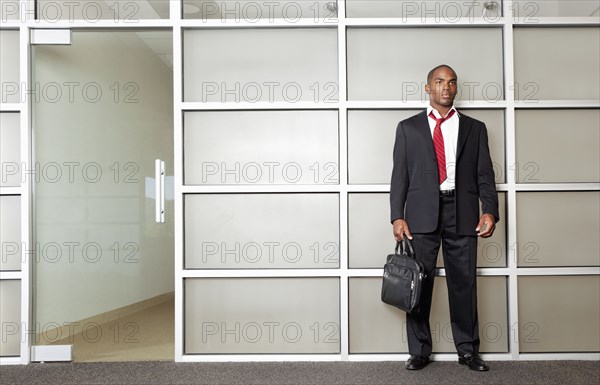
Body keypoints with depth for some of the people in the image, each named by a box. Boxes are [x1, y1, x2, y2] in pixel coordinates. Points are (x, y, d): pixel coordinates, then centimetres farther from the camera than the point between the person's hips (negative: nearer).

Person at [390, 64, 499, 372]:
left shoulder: (474, 128, 14)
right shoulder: (408, 127, 11)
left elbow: (484, 174, 9)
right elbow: (399, 174, 6)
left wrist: (490, 211, -6)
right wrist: (397, 216, -4)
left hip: (463, 213, 1)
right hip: (421, 213, -1)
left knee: (464, 283, 6)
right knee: (418, 284, 2)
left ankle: (467, 350, 21)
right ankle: (419, 351, 16)